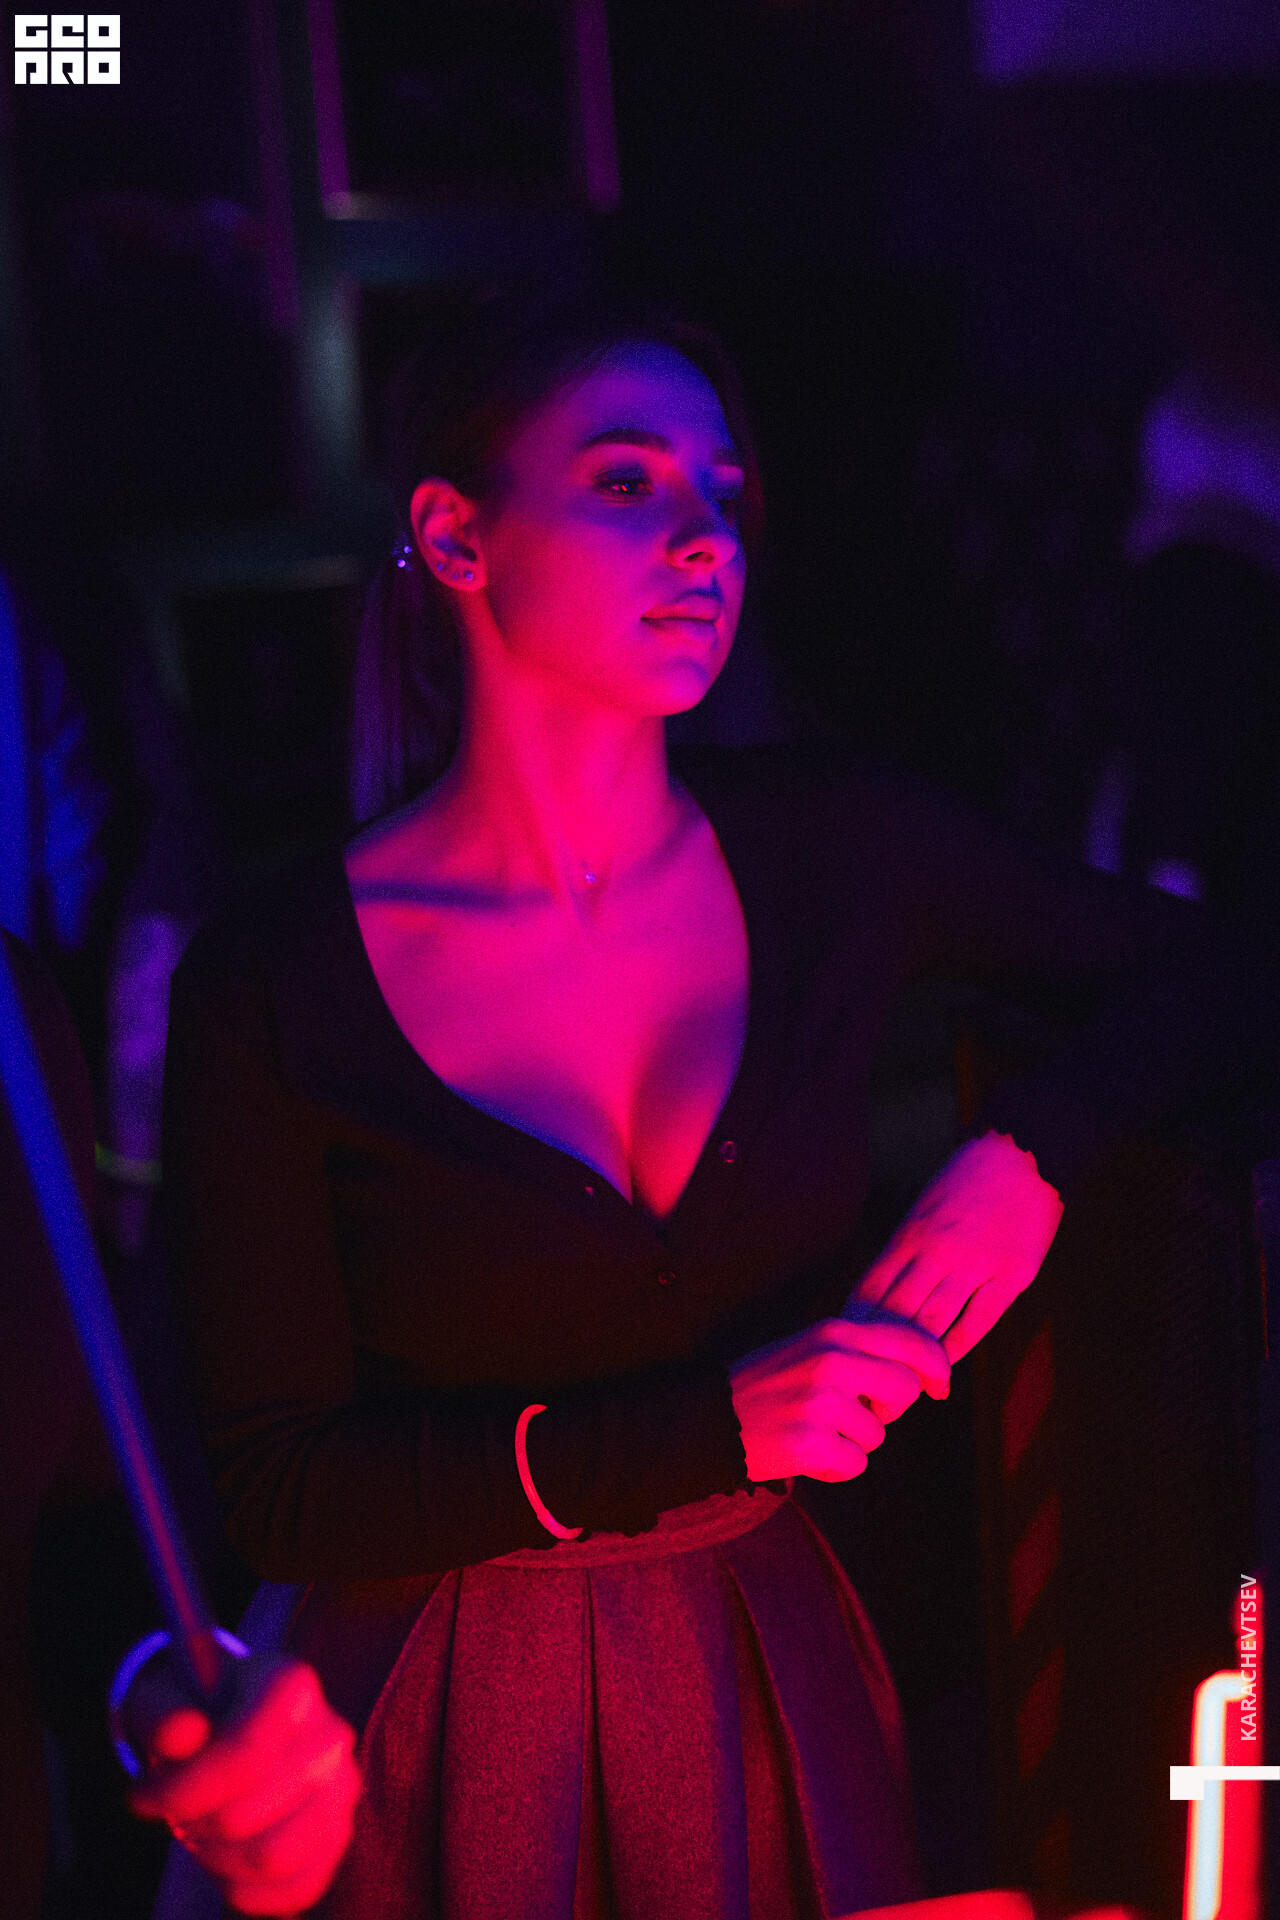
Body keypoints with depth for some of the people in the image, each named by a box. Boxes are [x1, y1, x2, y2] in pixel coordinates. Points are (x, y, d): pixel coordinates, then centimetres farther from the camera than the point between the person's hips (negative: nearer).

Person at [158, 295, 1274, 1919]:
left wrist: (1027, 1152, -16)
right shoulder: (266, 992, -16)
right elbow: (277, 1490, -15)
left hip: (775, 1678, 3)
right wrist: (707, 1429, -24)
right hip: (457, 1731, -2)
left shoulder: (830, 851, -9)